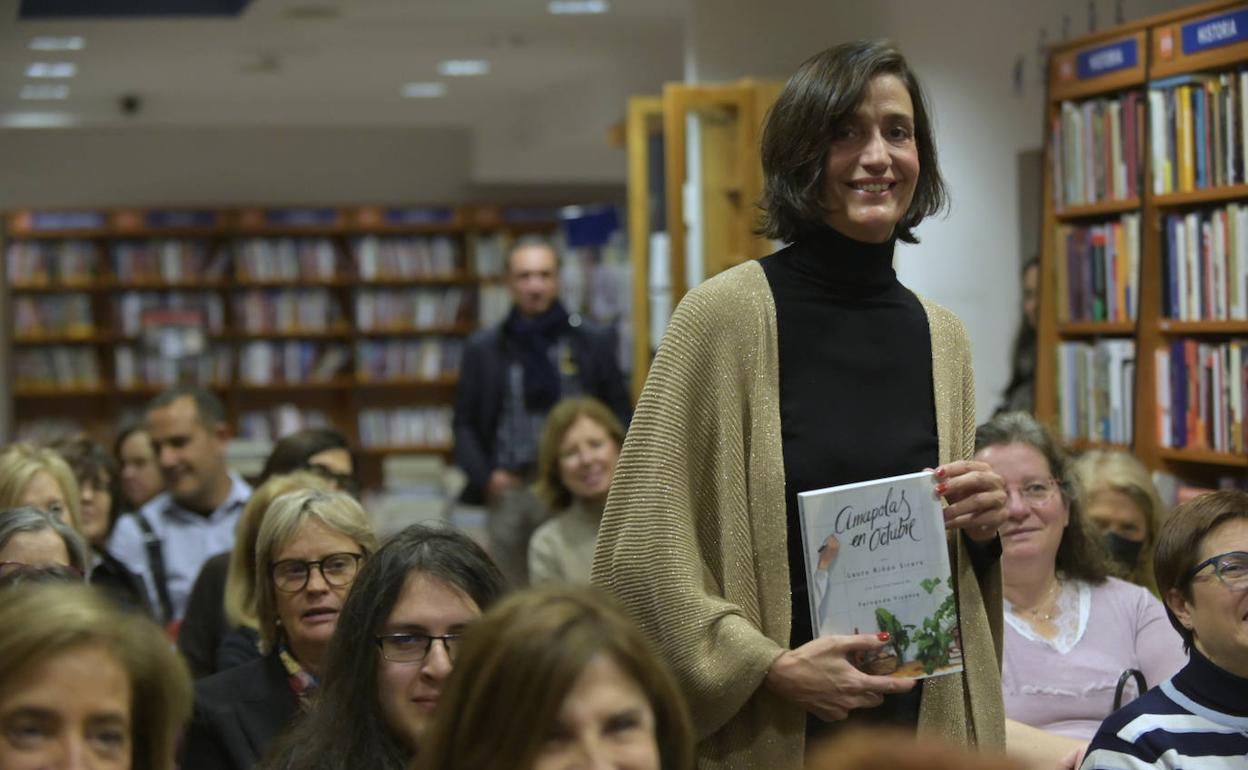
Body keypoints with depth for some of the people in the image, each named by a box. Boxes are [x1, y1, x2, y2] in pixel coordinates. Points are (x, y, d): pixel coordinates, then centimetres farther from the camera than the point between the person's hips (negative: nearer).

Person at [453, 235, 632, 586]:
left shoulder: (595, 342, 9)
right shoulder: (482, 349, 12)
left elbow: (620, 413, 10)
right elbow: (464, 423, 13)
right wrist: (484, 477, -2)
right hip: (511, 492, 1)